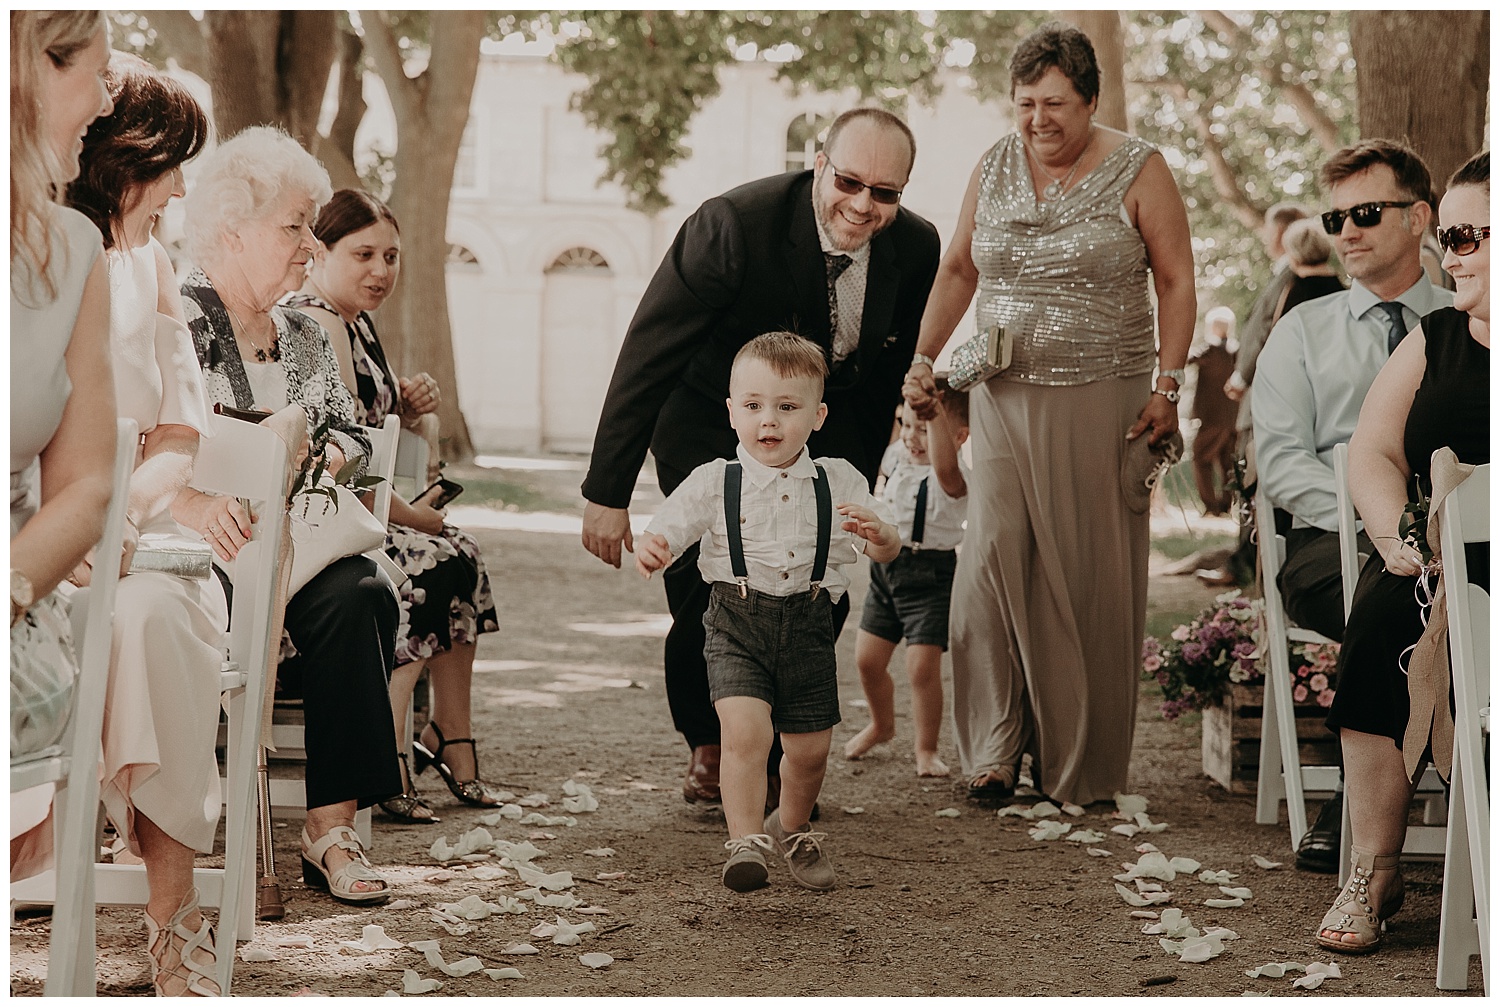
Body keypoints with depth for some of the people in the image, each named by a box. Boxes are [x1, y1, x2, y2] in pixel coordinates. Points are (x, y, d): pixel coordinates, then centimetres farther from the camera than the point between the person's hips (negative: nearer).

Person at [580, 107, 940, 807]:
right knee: (709, 586, -15)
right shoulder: (732, 225, -28)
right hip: (708, 416, -3)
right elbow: (646, 356, -25)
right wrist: (607, 492, -26)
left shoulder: (915, 247, -14)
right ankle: (709, 743, 10)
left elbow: (887, 375, 5)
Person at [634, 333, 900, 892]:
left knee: (809, 749, 10)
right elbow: (669, 527, -9)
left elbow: (887, 551, 3)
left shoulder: (839, 482, 1)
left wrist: (879, 535, -22)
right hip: (737, 622, -2)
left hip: (808, 624, 2)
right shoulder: (714, 482, -4)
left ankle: (793, 829, 38)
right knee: (744, 731, -22)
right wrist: (651, 549, -33)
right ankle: (745, 842, -15)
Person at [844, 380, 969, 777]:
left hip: (930, 576, -7)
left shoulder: (953, 478, -21)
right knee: (867, 659, 12)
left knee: (923, 667, -10)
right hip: (885, 568, 7)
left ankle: (926, 749, 8)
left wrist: (934, 412, -53)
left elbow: (944, 465, -47)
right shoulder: (897, 456, 4)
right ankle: (881, 724, 39)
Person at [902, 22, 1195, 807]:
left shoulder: (1138, 171, -1)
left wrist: (1167, 386, -10)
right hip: (1004, 398, 3)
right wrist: (923, 359, 8)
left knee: (1089, 578, 1)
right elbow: (958, 270, 17)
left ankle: (1079, 766, 13)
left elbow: (1177, 282, -1)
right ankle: (995, 753, -4)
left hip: (1100, 402, -3)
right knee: (992, 559, -10)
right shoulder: (994, 169, 9)